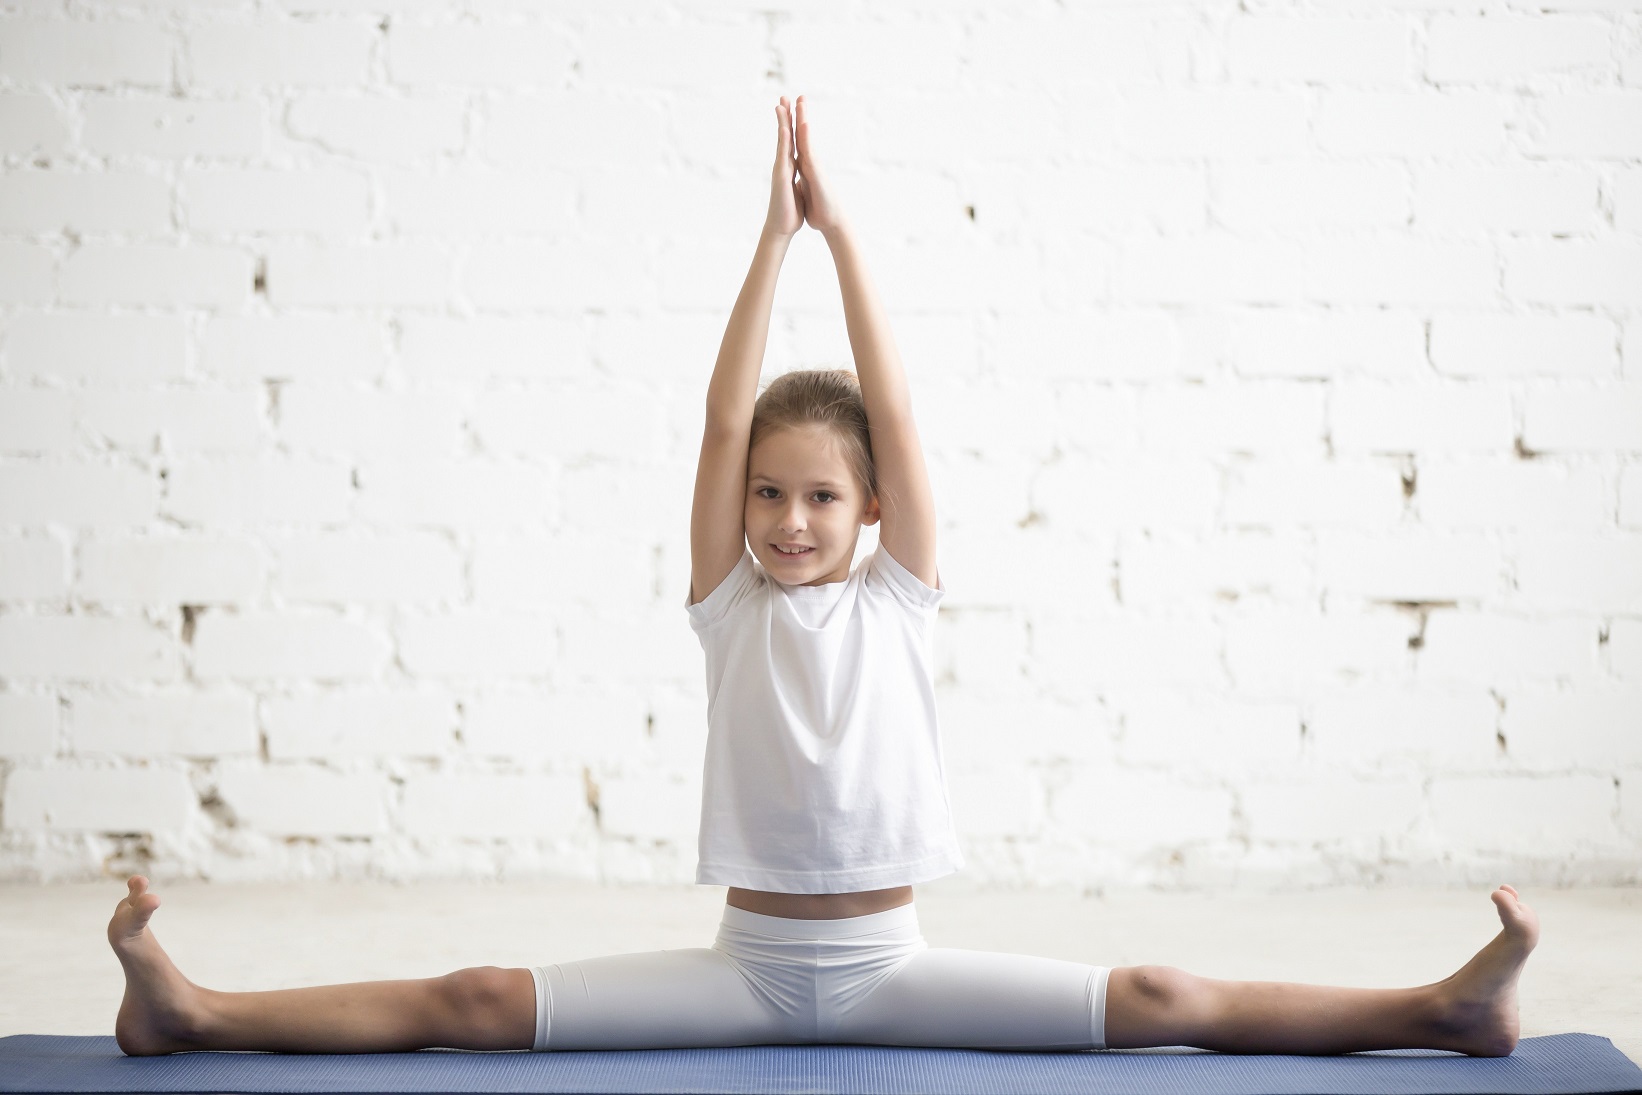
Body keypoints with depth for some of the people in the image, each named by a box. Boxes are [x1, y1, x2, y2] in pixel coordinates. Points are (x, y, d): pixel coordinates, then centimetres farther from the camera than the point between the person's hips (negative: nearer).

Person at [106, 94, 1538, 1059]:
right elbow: (725, 422, -8)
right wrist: (776, 235, -11)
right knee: (477, 1003, -11)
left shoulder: (895, 599, 1)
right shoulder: (730, 606, 2)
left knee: (1160, 1002, -13)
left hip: (885, 960, 0)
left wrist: (843, 234, -9)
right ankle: (197, 1013, -13)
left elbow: (896, 417, -8)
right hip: (747, 960, 0)